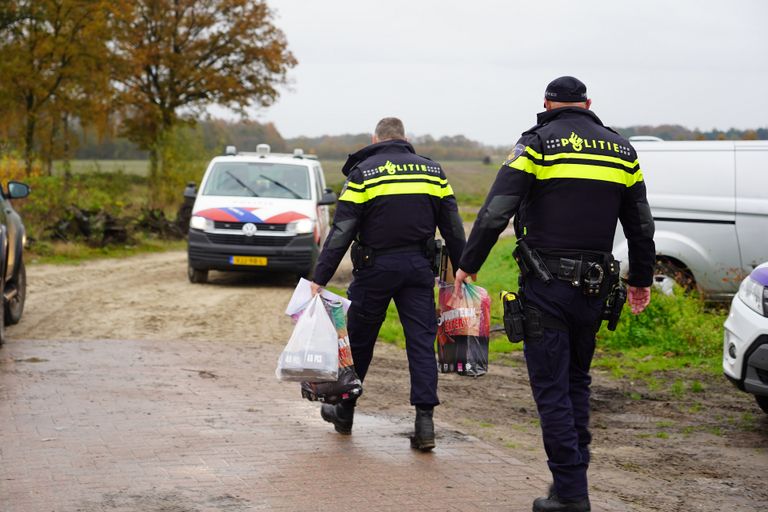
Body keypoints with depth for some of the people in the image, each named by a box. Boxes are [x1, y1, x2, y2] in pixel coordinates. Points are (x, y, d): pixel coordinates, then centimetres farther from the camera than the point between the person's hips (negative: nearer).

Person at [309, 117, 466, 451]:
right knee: (421, 341, 2)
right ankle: (424, 421, -7)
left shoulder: (363, 172, -2)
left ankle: (345, 413, 27)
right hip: (419, 268, 2)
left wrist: (320, 279, -8)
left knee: (359, 339, 12)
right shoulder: (432, 170, 8)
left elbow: (341, 232, -8)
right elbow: (453, 227, 8)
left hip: (375, 267, -2)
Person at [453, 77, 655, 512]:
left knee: (552, 388, 0)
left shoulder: (538, 143, -4)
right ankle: (574, 472, 21)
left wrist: (469, 264, -1)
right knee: (578, 381, 20)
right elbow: (641, 226, 16)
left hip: (547, 285, -5)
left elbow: (495, 212, -11)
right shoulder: (621, 149, 11)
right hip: (596, 286, 5)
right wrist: (641, 280, 28)